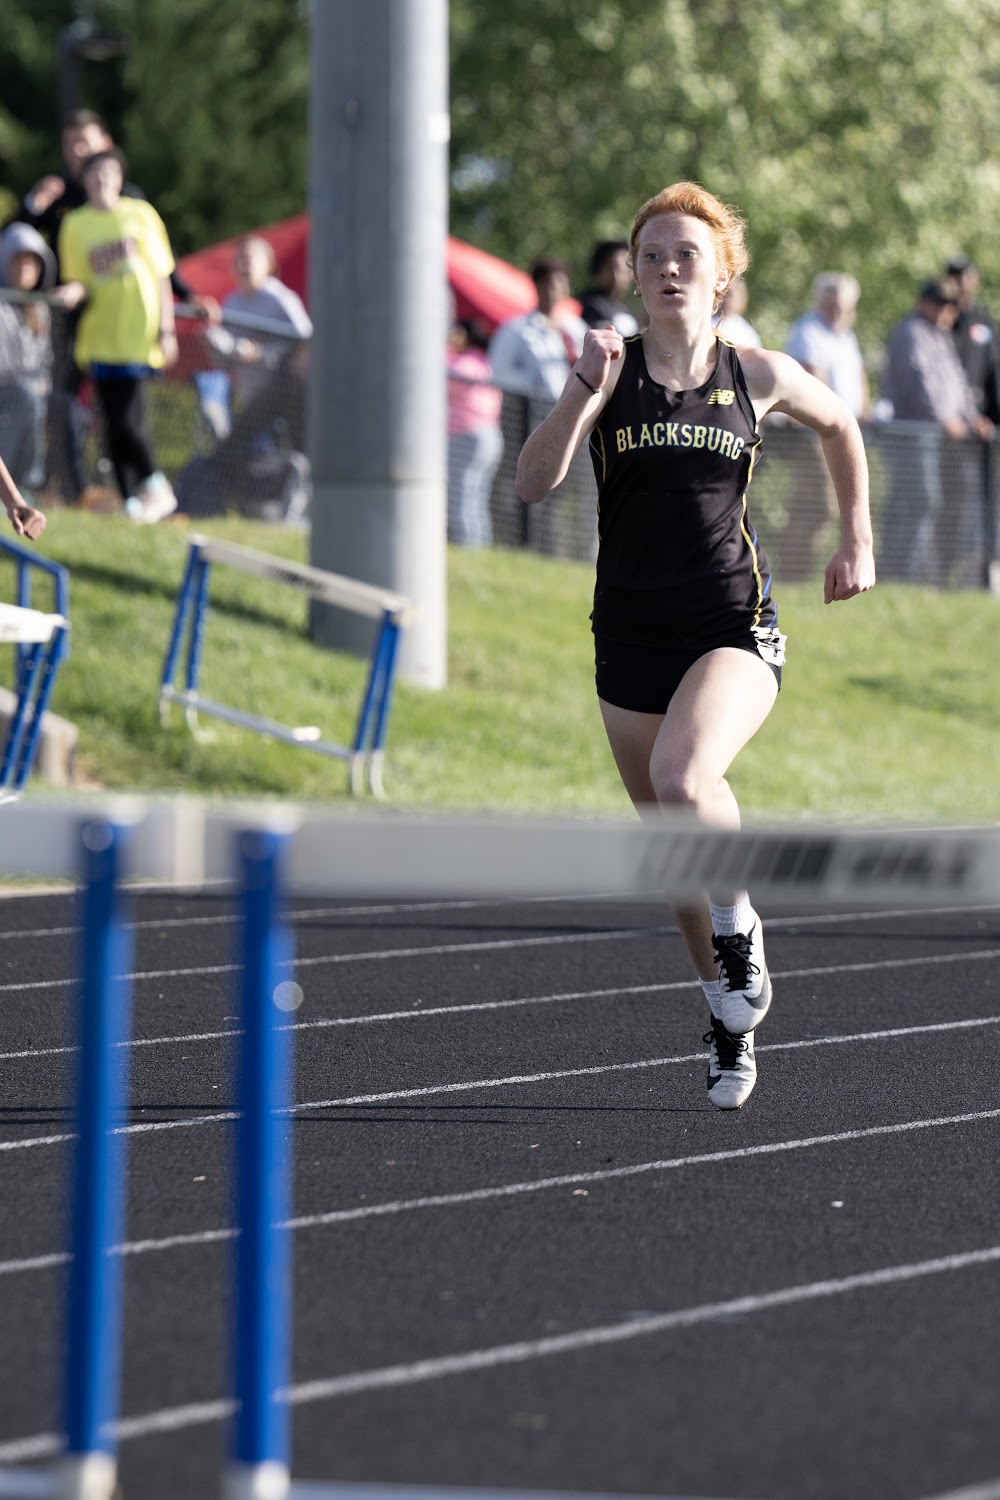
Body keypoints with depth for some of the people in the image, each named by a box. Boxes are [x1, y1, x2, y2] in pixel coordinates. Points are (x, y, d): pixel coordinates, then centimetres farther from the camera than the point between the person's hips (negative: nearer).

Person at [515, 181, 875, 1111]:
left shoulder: (759, 376, 0)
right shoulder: (612, 371, -1)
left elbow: (839, 425, 21)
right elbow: (533, 484, -13)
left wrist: (857, 539, 19)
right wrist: (588, 389, -24)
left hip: (733, 625, -2)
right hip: (631, 633, 2)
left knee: (683, 777, -30)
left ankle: (738, 920, -3)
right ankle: (728, 1015, 29)